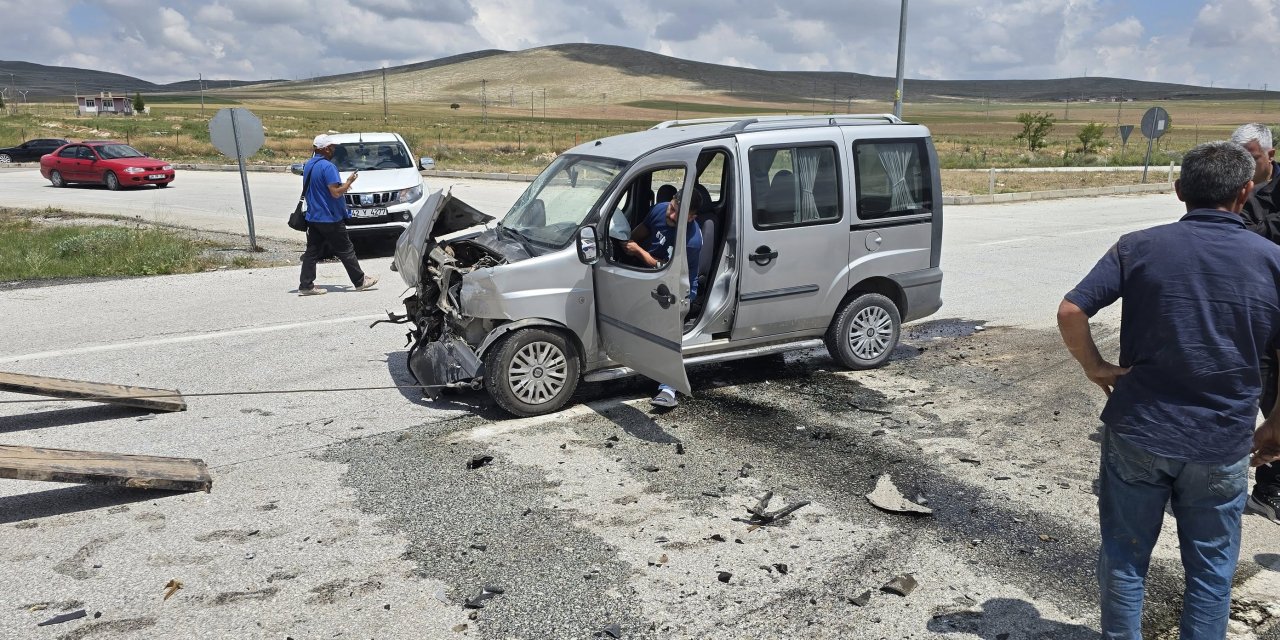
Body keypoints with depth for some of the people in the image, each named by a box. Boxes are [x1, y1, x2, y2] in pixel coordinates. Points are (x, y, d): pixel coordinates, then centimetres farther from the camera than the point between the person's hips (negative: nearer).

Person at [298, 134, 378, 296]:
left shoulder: (308, 166, 12)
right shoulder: (327, 166, -17)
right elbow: (336, 192, -22)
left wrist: (342, 185, 17)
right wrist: (349, 181, -7)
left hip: (313, 218, 8)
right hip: (330, 219, -8)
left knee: (312, 252, 8)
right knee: (346, 251, 3)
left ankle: (305, 285, 7)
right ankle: (360, 281, 13)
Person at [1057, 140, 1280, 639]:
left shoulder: (1138, 247, -6)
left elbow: (1070, 311, -14)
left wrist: (1095, 367, 0)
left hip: (1136, 433, 0)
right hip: (1221, 446, 1)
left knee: (1124, 557, 15)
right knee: (1210, 569, 17)